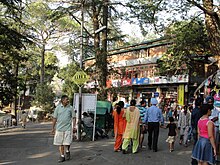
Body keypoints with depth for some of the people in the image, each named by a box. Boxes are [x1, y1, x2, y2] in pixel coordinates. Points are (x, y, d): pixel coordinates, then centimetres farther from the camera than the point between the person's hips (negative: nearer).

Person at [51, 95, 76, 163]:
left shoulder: (70, 108, 2)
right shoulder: (58, 108, 3)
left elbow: (74, 117, 5)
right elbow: (54, 118, 7)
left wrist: (74, 127, -3)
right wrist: (53, 128, 6)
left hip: (68, 128, -1)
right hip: (59, 128, 2)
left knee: (67, 143, -5)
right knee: (60, 143, 6)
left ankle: (67, 152, 24)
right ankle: (62, 156, 19)